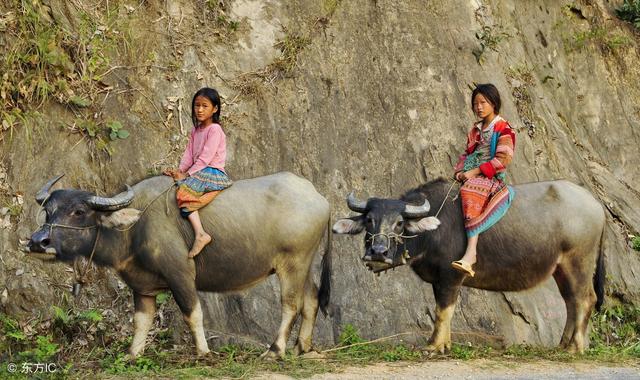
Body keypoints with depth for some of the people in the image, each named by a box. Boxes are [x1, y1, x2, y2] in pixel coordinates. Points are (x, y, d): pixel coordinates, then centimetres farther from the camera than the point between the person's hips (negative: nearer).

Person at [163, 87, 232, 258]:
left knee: (184, 191, -30)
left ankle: (200, 235, -35)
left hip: (212, 171, -10)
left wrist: (187, 174, -19)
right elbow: (189, 154, 12)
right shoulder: (195, 130, 17)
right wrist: (180, 170, -5)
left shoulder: (215, 130, -10)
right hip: (200, 171, 10)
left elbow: (205, 158, -17)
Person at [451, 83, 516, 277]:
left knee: (470, 191, -36)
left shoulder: (503, 129, -1)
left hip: (492, 176, -10)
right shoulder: (475, 130, 22)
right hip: (472, 176, 10)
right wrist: (460, 171, 3)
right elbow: (467, 153, 25)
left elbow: (502, 160, -10)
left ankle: (471, 251, -48)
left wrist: (475, 171, -14)